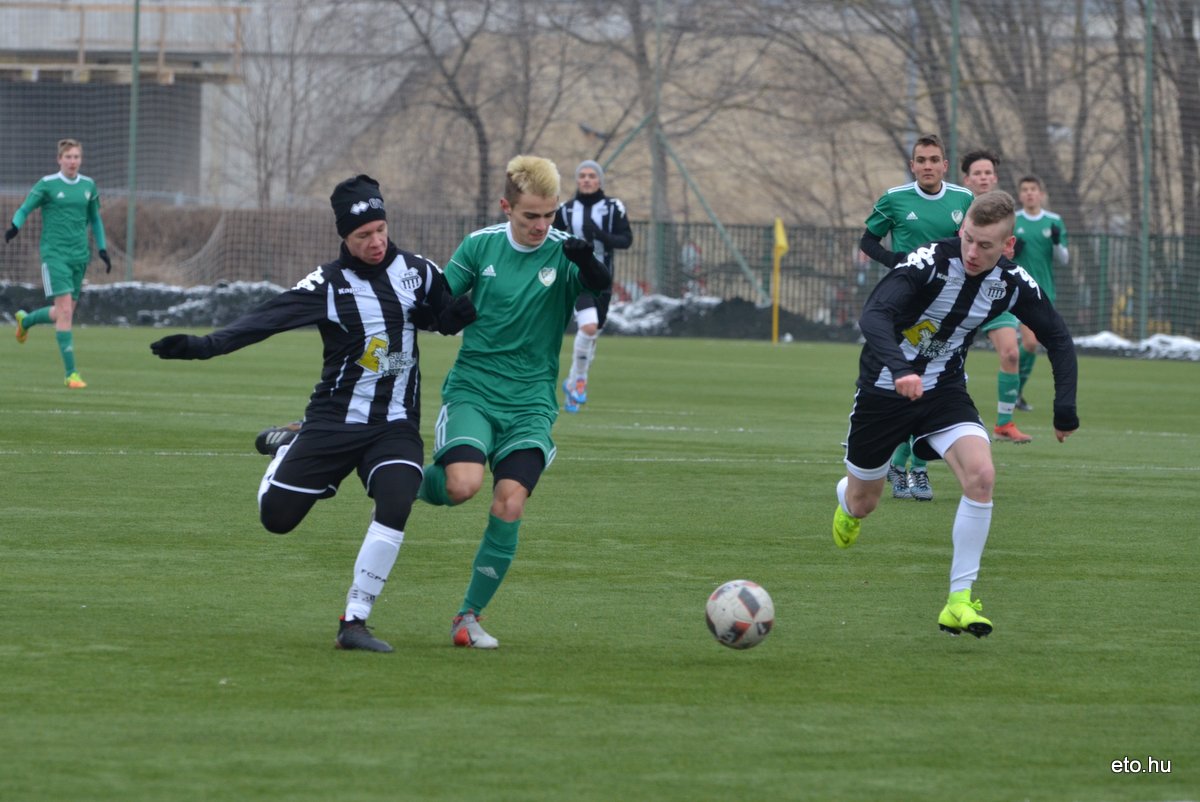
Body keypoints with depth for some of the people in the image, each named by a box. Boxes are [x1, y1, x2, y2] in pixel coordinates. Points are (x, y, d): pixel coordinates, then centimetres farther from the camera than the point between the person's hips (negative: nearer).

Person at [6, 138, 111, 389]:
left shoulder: (88, 186, 9)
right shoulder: (47, 185, -5)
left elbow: (95, 219, 20)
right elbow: (24, 209, -2)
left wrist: (102, 250, 15)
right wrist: (14, 227, -23)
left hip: (80, 255, 5)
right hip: (55, 255, -5)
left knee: (65, 313, 10)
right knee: (65, 309, -14)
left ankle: (25, 320, 41)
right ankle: (71, 373, -13)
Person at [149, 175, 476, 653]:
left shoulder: (417, 271, 2)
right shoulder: (329, 285, -8)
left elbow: (450, 316, 17)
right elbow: (265, 320, -15)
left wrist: (458, 312, -6)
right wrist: (205, 345, -26)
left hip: (396, 426, 1)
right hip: (334, 420, -1)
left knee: (394, 508, -24)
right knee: (276, 518, -4)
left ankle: (354, 622, -15)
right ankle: (285, 448, 32)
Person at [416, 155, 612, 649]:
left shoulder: (564, 252, -4)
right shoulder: (481, 245, -1)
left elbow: (600, 285, -24)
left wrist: (586, 259, -43)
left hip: (530, 401, 0)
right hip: (472, 390, 0)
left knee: (509, 506, -12)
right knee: (463, 485, -24)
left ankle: (469, 617, 1)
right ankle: (412, 480, 10)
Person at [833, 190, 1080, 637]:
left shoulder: (1013, 284, -13)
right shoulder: (929, 262, -27)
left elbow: (1057, 338, 3)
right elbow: (874, 316, -40)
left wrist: (1065, 408, -7)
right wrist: (899, 369, -57)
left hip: (944, 389, 3)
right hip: (884, 386, -2)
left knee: (980, 474, -25)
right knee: (862, 504, 12)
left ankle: (959, 600, -19)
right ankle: (846, 501, 55)